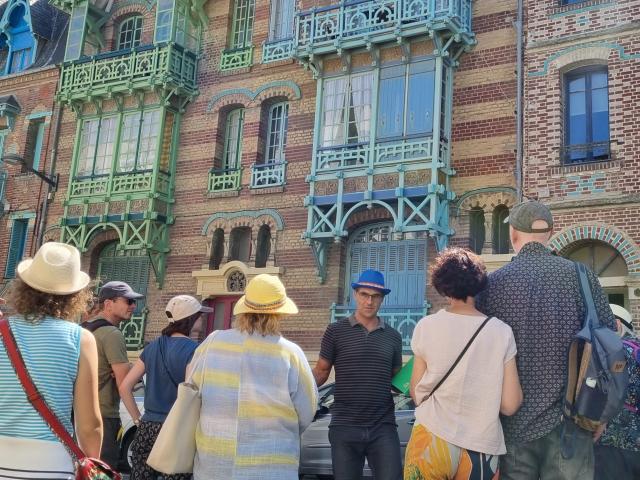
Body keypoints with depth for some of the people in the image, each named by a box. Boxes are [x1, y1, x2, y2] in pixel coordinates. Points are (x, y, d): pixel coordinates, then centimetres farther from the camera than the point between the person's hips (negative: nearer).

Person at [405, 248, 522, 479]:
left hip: (432, 440, -1)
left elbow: (417, 395, 0)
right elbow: (510, 405, -5)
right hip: (481, 449, 1)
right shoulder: (502, 332, -5)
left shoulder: (426, 327, -5)